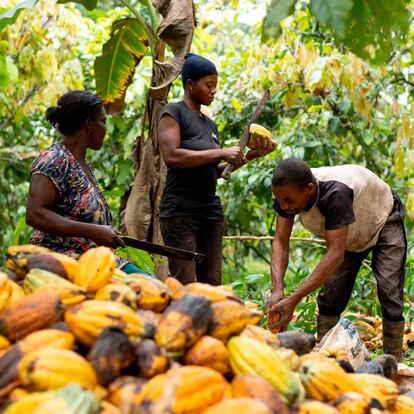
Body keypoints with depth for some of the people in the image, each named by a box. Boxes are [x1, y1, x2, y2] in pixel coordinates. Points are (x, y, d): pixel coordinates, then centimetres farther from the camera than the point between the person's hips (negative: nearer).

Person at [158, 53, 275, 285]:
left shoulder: (211, 125, 21)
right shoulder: (173, 112, -1)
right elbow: (171, 156, -16)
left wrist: (250, 156, 10)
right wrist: (221, 153, -14)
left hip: (211, 211, 8)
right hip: (180, 211, -7)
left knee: (212, 285, 3)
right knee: (185, 286, -12)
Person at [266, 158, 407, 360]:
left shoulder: (335, 193, -46)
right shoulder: (287, 192, -27)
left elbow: (336, 253, -49)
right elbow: (280, 242, -26)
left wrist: (293, 300, -53)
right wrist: (277, 290, -43)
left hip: (384, 220, -6)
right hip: (350, 232, 6)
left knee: (390, 296, -14)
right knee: (330, 296, -2)